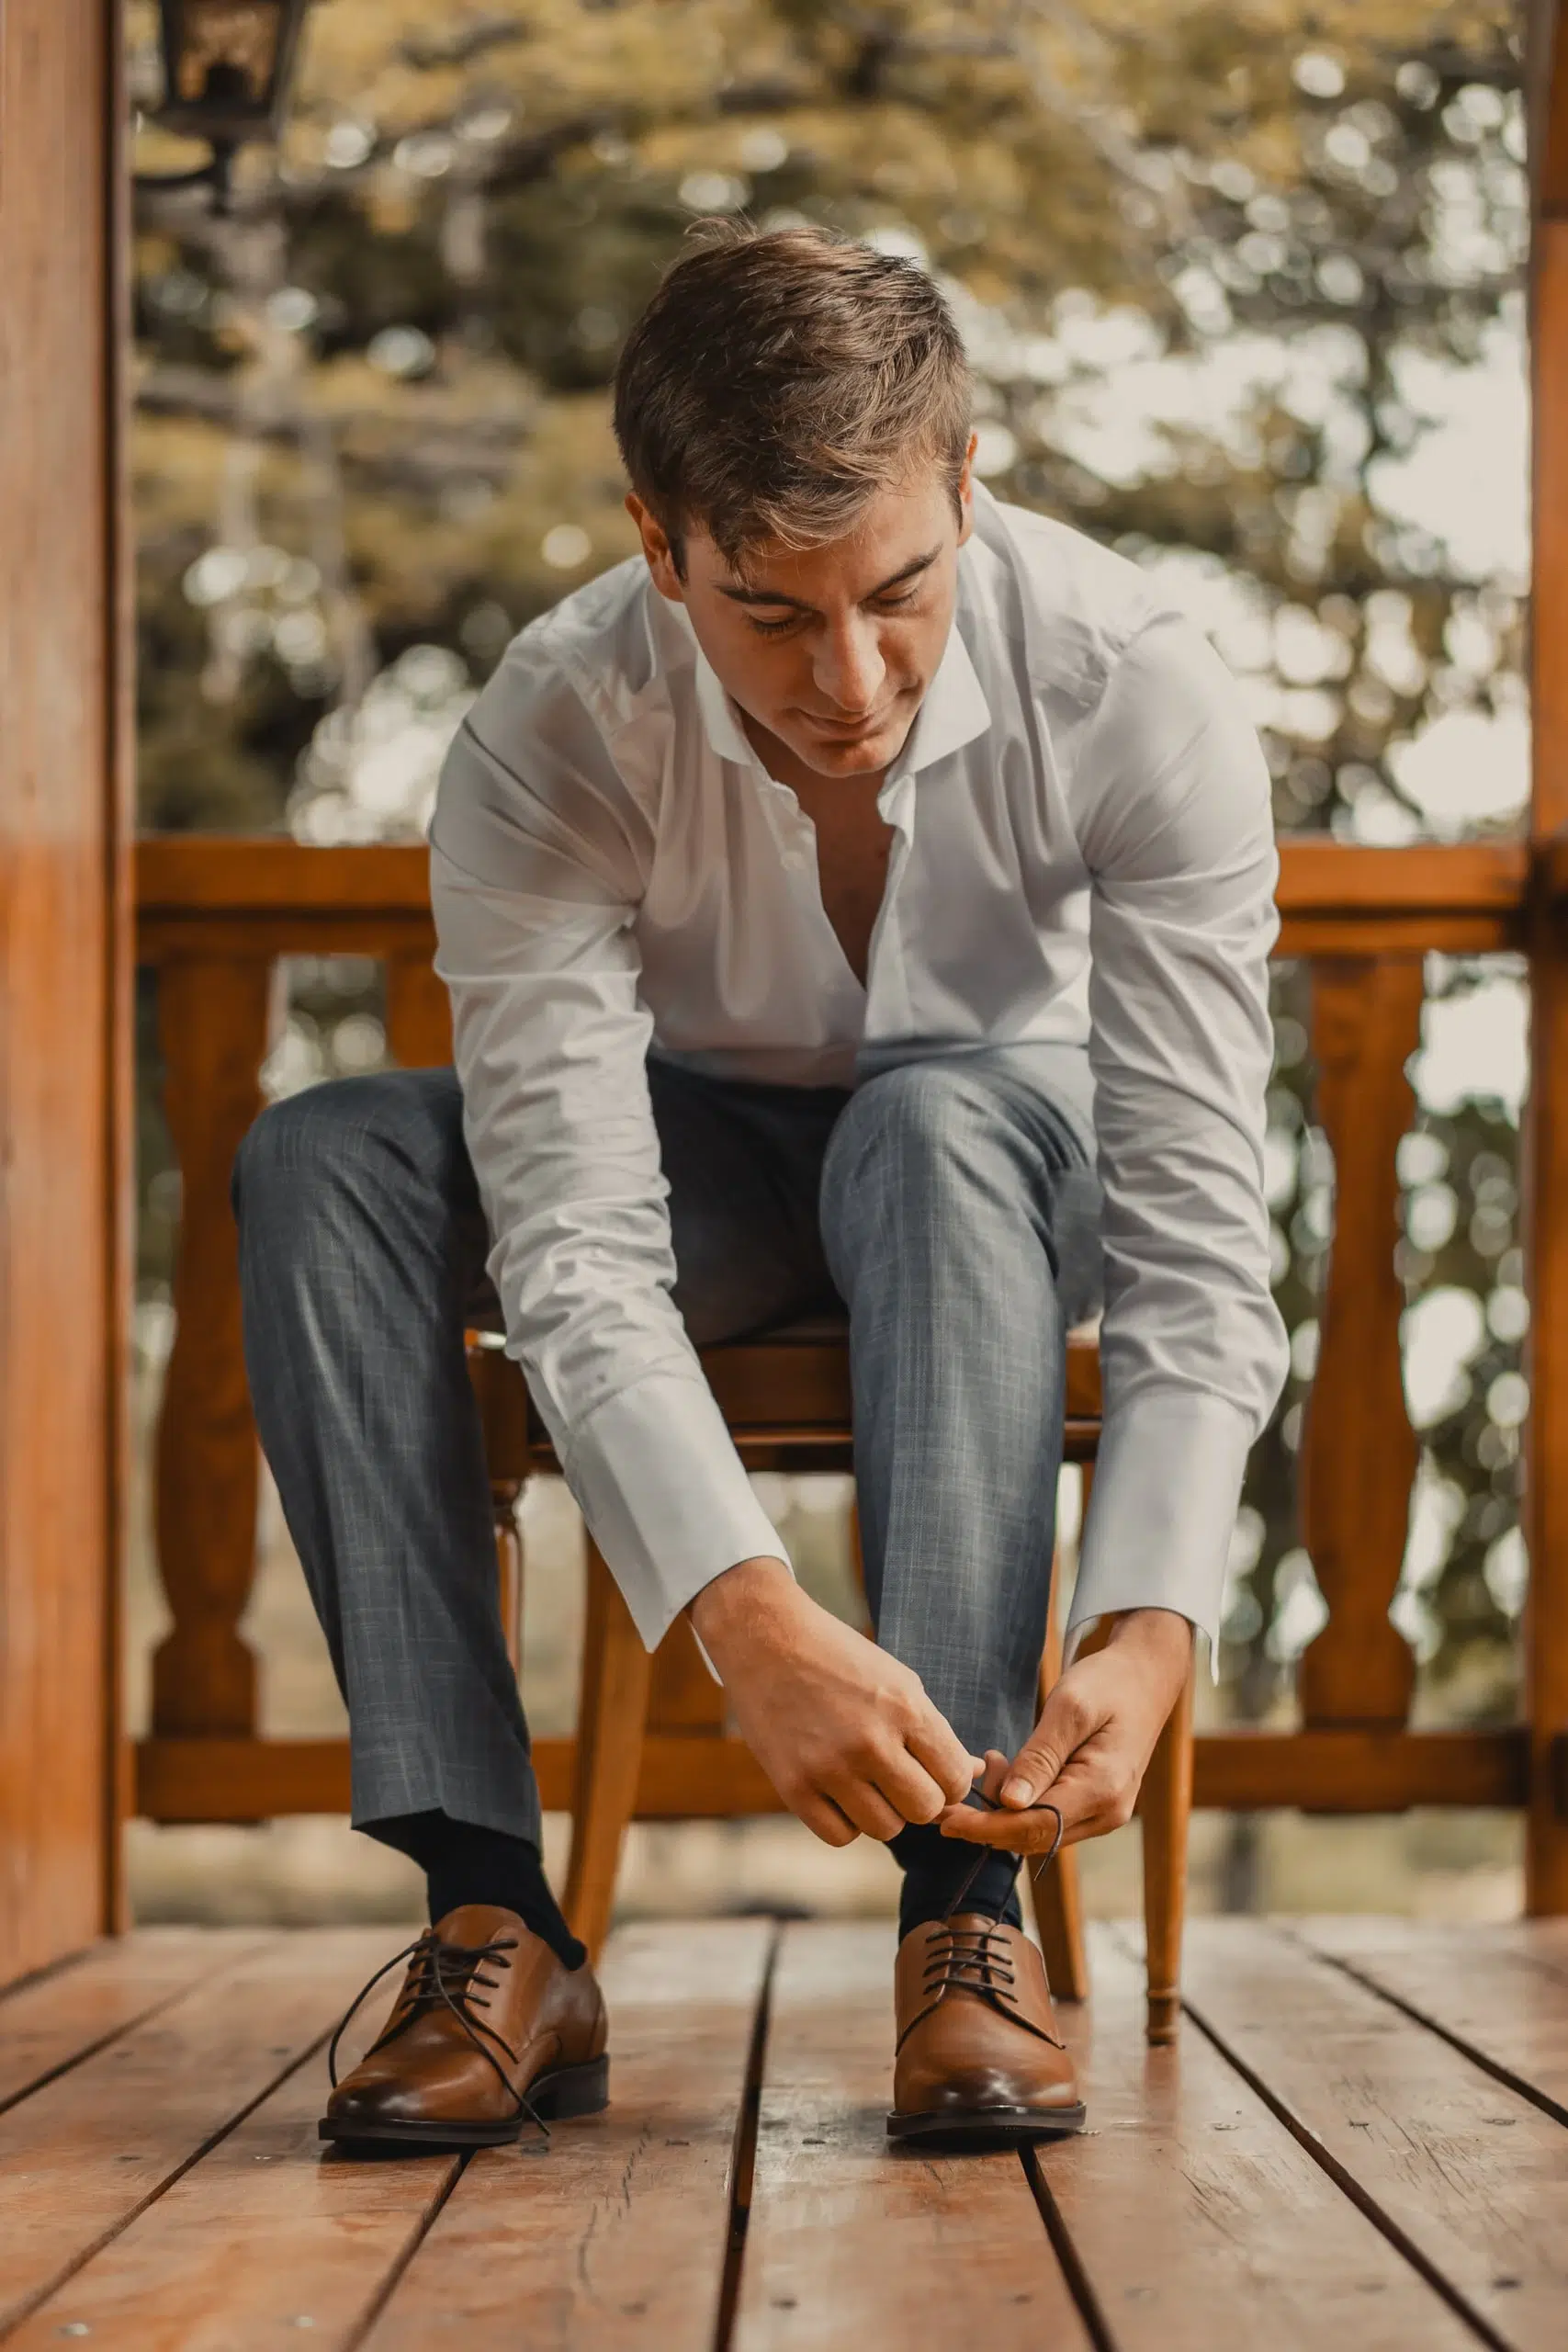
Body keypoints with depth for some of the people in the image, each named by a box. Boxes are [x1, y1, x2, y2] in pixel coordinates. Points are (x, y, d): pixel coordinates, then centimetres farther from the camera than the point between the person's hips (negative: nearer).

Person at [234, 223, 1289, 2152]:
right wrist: (752, 1622, -50)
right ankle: (493, 1919, -30)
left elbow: (1200, 1232, -31)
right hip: (702, 1166, 1)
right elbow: (574, 1253, -35)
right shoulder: (547, 740, -28)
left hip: (1008, 1179, -1)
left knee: (946, 1119, -37)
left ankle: (965, 1901, -39)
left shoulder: (1133, 689, -28)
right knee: (322, 1162, -27)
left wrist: (1147, 1631, -45)